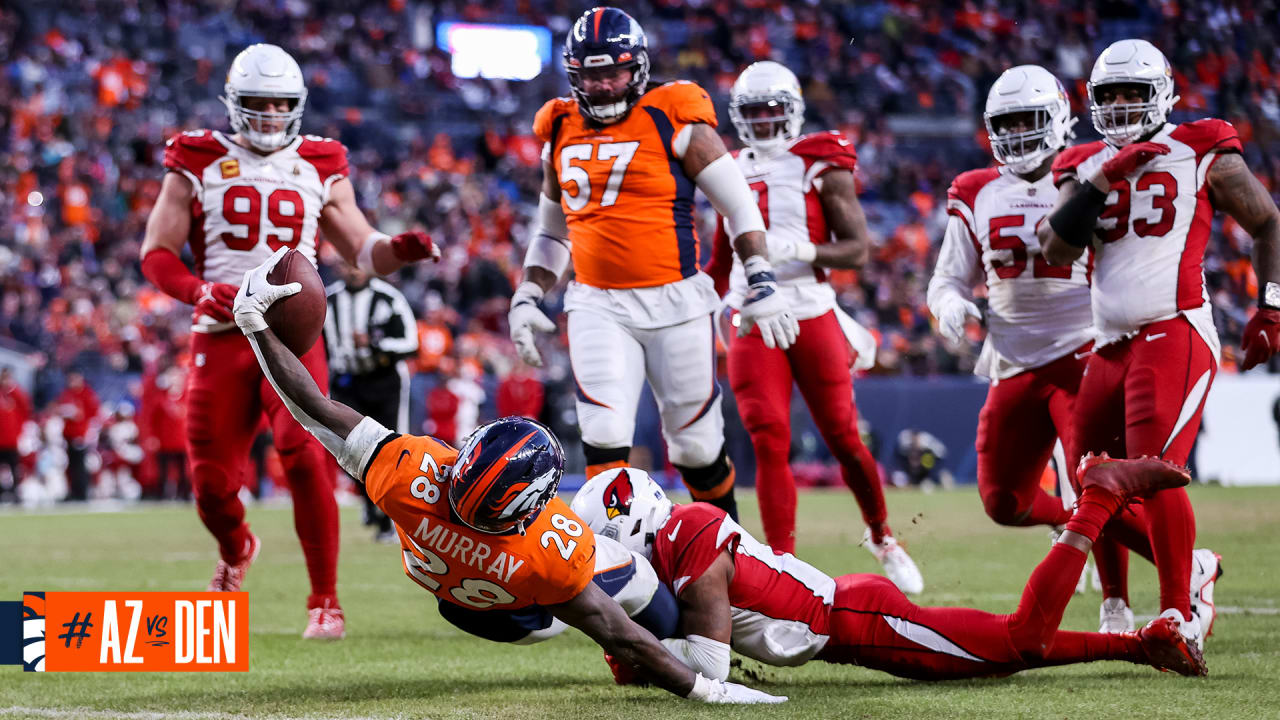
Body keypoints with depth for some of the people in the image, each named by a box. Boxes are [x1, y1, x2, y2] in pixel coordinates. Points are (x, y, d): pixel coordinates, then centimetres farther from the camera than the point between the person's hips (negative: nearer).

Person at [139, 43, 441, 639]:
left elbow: (361, 250, 13)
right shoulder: (198, 165, 6)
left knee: (305, 457, -20)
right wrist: (201, 291, -16)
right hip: (221, 337, 0)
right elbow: (156, 254, 4)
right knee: (211, 479, 2)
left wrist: (399, 250, -10)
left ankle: (325, 598, -11)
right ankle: (235, 551, 38)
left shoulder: (319, 168, 11)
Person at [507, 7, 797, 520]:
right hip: (597, 306, 3)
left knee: (696, 441, 5)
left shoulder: (675, 123, -5)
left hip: (674, 300, -3)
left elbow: (739, 206, -1)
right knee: (604, 436, -14)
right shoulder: (561, 132, 10)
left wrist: (761, 282, -10)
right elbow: (551, 231, 23)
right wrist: (526, 298, 13)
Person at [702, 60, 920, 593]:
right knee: (770, 445, -8)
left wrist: (800, 250, -24)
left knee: (844, 439, 5)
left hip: (812, 317, -2)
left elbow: (858, 248, -8)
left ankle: (882, 538, 28)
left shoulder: (820, 168, -2)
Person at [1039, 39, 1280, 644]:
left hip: (1174, 336, -6)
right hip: (1110, 346, 6)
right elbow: (1058, 251, 0)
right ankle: (1192, 568, 27)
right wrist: (1106, 178, -8)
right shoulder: (1086, 166, 13)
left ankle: (1180, 614, -10)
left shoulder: (1202, 155, 1)